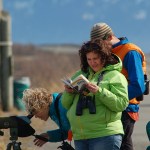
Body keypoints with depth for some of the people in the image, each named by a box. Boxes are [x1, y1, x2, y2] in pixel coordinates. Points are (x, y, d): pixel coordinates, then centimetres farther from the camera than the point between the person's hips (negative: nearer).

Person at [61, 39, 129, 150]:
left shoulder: (115, 76, 1)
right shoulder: (80, 75, 17)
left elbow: (122, 104, -11)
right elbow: (66, 104, 19)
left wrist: (99, 92, -20)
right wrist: (68, 92, -3)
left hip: (105, 136, -6)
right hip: (79, 136, 6)